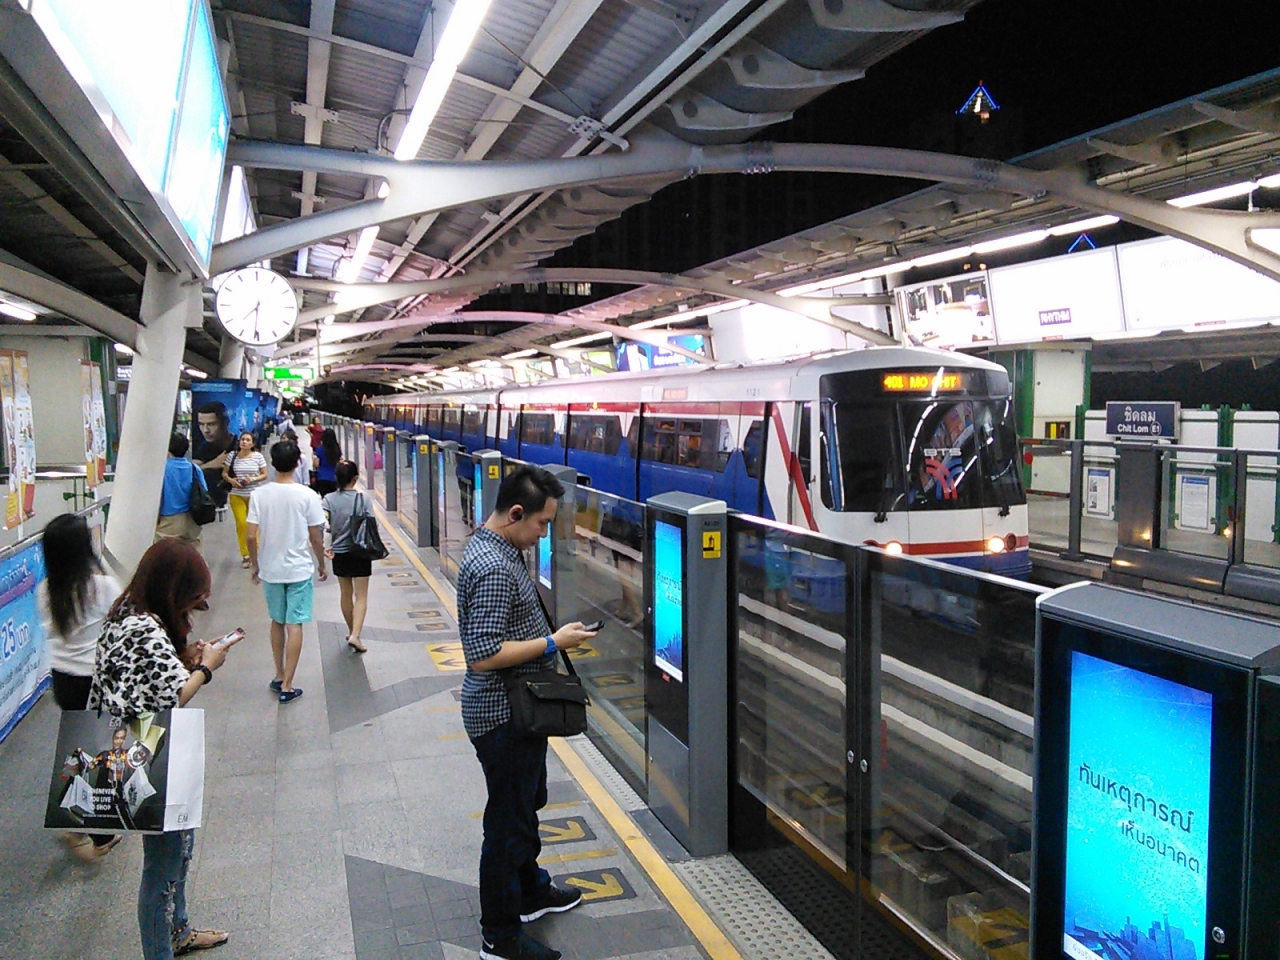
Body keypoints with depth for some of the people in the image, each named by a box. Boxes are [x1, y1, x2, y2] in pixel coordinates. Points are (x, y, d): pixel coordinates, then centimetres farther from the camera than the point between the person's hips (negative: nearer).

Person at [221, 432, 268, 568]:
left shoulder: (258, 456, -5)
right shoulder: (232, 456, -1)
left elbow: (264, 475, 0)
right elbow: (224, 473, 6)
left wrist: (253, 479, -18)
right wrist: (230, 480, -14)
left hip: (254, 495, -1)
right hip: (237, 495, 1)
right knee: (241, 524, 2)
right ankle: (245, 555, 14)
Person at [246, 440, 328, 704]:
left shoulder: (259, 495, -7)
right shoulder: (307, 495, -12)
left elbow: (251, 536, -7)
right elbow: (316, 537, -7)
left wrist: (255, 565, 9)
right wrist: (321, 564, 8)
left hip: (270, 569, 3)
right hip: (299, 569, -3)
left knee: (277, 622, 19)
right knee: (294, 625, 2)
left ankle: (279, 677, 29)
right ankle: (287, 686, 2)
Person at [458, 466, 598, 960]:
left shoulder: (495, 547, 5)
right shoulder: (493, 569, -27)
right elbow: (484, 656, -31)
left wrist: (547, 634, 9)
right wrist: (553, 643, -24)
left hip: (519, 710, 10)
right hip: (503, 717, -10)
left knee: (527, 804, 25)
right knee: (508, 822, 5)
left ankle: (530, 892, 45)